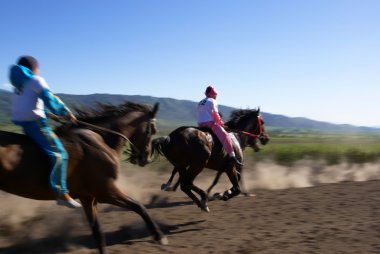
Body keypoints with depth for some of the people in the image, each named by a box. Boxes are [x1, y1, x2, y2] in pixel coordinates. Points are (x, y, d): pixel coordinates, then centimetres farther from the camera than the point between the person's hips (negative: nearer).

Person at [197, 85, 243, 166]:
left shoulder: (200, 103, 22)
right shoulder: (212, 101, 0)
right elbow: (215, 114, -6)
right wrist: (221, 122, 8)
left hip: (200, 125, 9)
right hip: (210, 123, -8)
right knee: (225, 136, -13)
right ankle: (232, 157, -24)